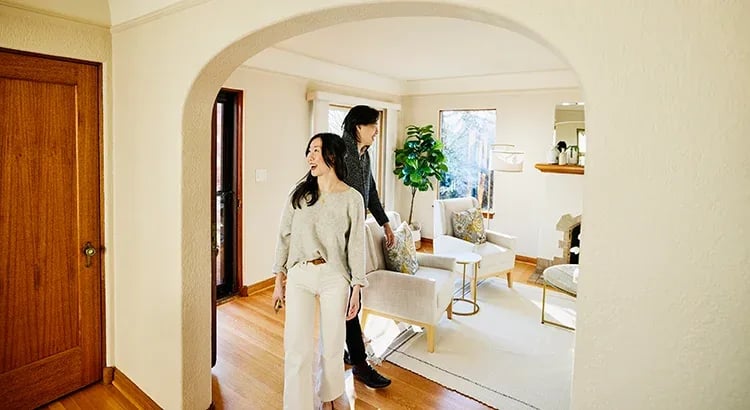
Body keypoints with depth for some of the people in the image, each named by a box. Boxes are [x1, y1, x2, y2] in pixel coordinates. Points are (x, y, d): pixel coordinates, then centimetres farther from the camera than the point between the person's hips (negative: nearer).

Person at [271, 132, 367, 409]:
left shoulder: (352, 198, -4)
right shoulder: (299, 193, 1)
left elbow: (356, 246, -2)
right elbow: (285, 236, 4)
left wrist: (357, 289, -3)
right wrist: (279, 280, 4)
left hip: (334, 278, -1)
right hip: (299, 276, 1)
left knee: (332, 347, 12)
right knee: (297, 349, 1)